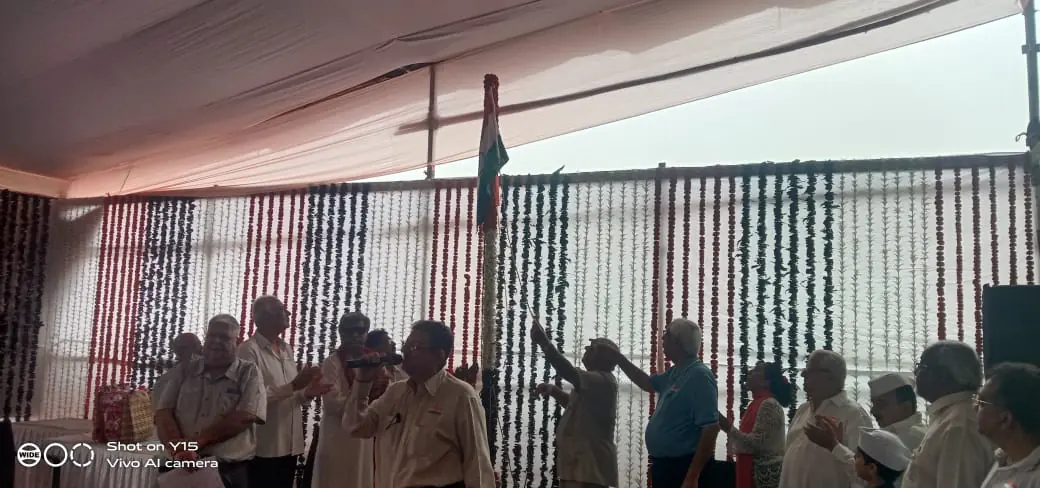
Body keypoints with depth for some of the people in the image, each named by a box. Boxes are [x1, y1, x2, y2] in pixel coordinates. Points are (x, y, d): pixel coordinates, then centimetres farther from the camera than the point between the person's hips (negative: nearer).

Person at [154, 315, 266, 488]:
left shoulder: (248, 373, 0)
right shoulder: (184, 371, 9)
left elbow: (244, 417, -12)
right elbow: (164, 414, 0)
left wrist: (196, 442, -17)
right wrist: (179, 450, -17)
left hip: (229, 472, -2)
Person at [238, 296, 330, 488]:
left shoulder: (287, 349, 13)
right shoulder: (249, 350, -9)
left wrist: (307, 393, -2)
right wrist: (295, 385, -23)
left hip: (290, 445, 7)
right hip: (264, 447, -7)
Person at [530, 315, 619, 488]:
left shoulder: (603, 380, -15)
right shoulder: (594, 380, 18)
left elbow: (570, 372, -30)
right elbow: (574, 402, 33)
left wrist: (543, 342, -29)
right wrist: (553, 390, 15)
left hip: (590, 465, -11)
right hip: (577, 462, 11)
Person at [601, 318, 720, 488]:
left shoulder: (699, 375, -19)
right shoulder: (675, 373, 10)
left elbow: (711, 428, -25)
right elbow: (648, 383, 32)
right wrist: (618, 358, 24)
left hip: (684, 468, -9)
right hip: (665, 466, 9)